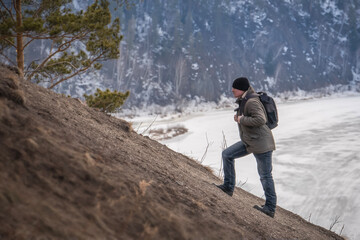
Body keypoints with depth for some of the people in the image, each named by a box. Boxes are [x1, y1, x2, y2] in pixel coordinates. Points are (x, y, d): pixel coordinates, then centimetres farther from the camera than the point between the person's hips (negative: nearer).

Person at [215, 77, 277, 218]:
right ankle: (228, 187, 17)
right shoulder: (243, 100, 8)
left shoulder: (252, 102, -20)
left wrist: (242, 119, -20)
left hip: (261, 143, -10)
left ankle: (270, 208, 7)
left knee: (265, 175, -2)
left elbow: (261, 120, -31)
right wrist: (239, 117, 12)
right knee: (227, 154, 10)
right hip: (249, 142, 10)